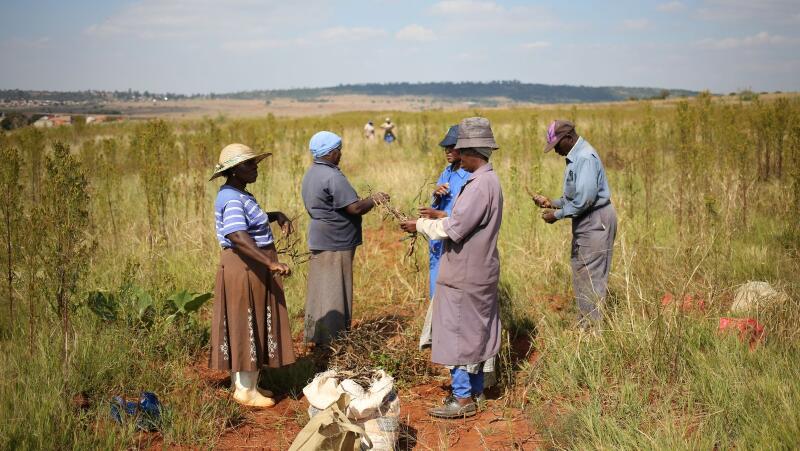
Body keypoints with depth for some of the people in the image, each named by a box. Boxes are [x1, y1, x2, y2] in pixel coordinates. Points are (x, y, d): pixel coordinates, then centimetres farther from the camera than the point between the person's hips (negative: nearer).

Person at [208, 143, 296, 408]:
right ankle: (246, 390, 8)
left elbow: (252, 219, 30)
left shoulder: (239, 195, 13)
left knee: (248, 327, 17)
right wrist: (271, 262, -41)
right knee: (247, 326, -2)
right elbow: (238, 236, -34)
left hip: (253, 268, 11)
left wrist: (276, 216, 11)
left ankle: (243, 384, 27)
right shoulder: (232, 200, -21)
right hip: (245, 269, -11)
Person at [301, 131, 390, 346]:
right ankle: (332, 340, 4)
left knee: (320, 289, 15)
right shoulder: (332, 177, -20)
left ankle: (315, 334, 22)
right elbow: (355, 208, -22)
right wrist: (373, 200, -3)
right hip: (335, 243, -9)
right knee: (335, 292, -2)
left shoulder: (310, 174, 12)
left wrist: (368, 199, 14)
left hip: (319, 241, 10)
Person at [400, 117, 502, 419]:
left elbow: (454, 228, -23)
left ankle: (463, 399, 3)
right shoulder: (490, 180, 10)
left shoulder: (480, 185, -22)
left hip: (464, 274, -10)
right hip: (480, 269, 10)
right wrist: (441, 216, 12)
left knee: (456, 332, -2)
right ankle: (475, 389, 26)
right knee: (477, 331, 16)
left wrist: (421, 225, -12)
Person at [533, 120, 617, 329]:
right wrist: (552, 203, 7)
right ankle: (583, 325, 24)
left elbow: (585, 197, -25)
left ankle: (593, 326, 2)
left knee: (591, 276, -5)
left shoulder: (585, 157, -19)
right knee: (579, 271, 15)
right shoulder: (574, 157, 13)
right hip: (584, 222, 11)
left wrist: (558, 214, -16)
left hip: (596, 220, -11)